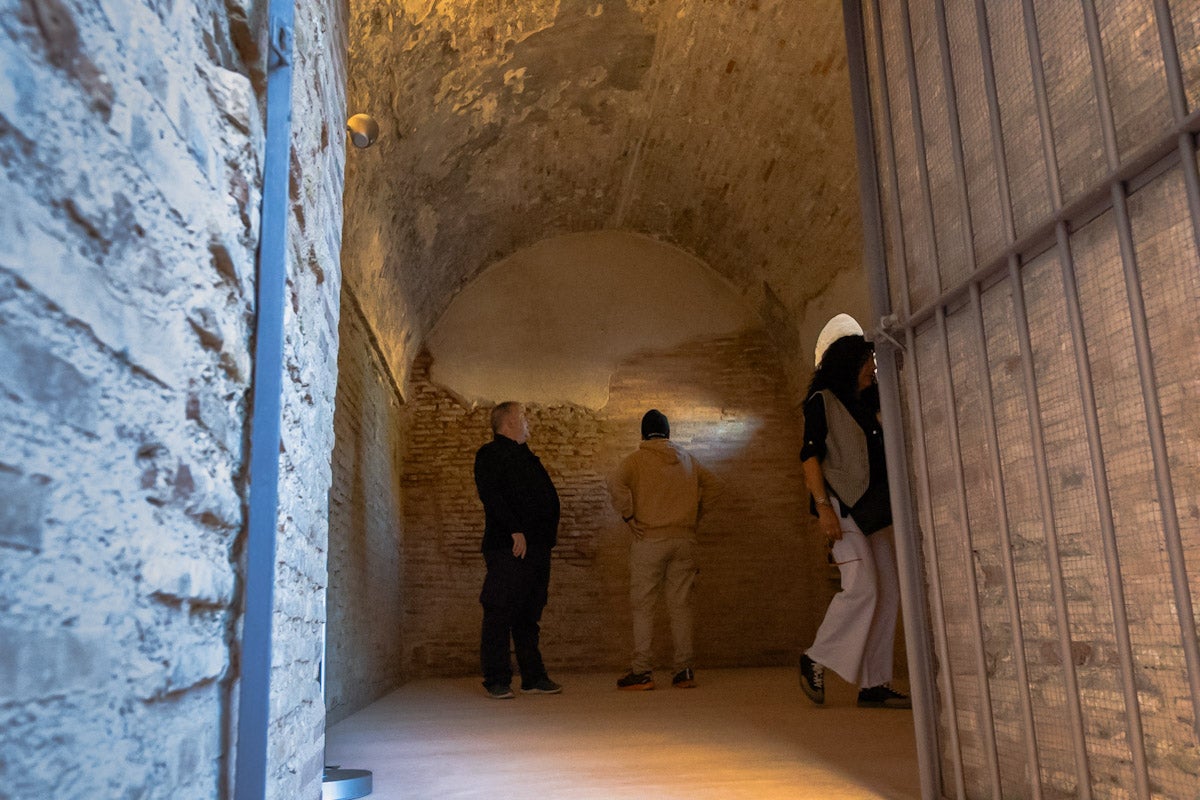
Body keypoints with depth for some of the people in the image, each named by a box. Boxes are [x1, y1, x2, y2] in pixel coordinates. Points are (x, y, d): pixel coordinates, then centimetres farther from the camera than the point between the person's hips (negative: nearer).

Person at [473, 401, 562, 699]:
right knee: (500, 614, -4)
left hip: (538, 547, 8)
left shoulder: (527, 457, 24)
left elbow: (547, 497, 25)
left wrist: (550, 527, 11)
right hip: (508, 548, -8)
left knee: (529, 615, 11)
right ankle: (497, 680, 4)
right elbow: (489, 494, -16)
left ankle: (534, 677, 17)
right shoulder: (490, 454, -2)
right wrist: (515, 530, -21)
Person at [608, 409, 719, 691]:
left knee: (643, 606, 2)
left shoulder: (636, 459, -2)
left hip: (649, 539, -4)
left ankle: (641, 672, 2)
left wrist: (628, 516, -8)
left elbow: (617, 485, -18)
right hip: (684, 539, 4)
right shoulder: (686, 458, 12)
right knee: (681, 604, 8)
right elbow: (711, 484, 18)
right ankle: (684, 670, 10)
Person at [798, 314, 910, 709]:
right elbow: (810, 456, -10)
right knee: (862, 588, -16)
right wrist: (823, 506, -19)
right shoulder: (822, 401, -2)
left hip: (874, 508, 8)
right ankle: (816, 659, 1)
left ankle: (874, 684, 8)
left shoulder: (864, 405, 20)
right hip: (843, 505, -8)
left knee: (888, 592, 4)